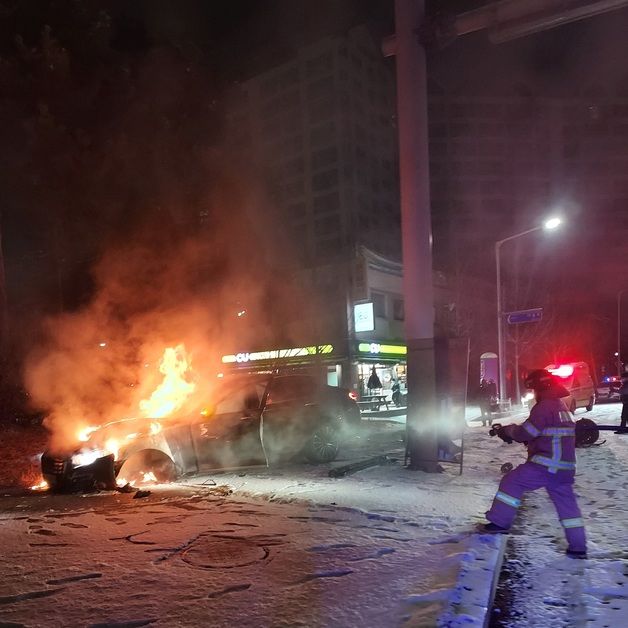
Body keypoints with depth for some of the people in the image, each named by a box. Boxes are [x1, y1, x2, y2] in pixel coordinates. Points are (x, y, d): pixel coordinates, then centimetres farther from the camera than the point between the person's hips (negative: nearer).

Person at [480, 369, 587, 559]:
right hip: (564, 467, 9)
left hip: (545, 464, -9)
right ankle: (578, 547, 18)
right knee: (567, 504, 15)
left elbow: (526, 432, -13)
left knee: (511, 482, -1)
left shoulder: (544, 406, -13)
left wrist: (507, 430, 5)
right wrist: (515, 432, 14)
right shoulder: (561, 405, 18)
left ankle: (500, 522, -1)